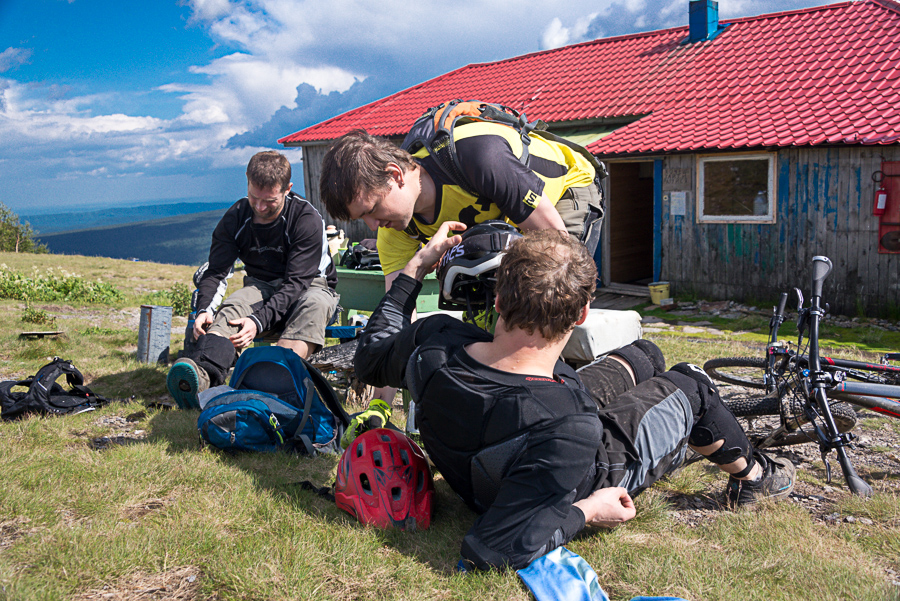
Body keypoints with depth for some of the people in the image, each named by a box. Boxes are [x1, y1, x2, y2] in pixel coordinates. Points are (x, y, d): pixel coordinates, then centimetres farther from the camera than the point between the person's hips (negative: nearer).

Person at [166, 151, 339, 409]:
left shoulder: (307, 220, -19)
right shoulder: (235, 217, -5)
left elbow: (296, 283, -25)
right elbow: (215, 271, -7)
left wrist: (259, 320, -38)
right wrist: (203, 310, -28)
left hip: (308, 285, -3)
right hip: (262, 287, 3)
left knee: (314, 304, -38)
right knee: (234, 305, -30)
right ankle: (203, 372, -59)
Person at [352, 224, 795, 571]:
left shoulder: (434, 341, -31)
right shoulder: (569, 432, -46)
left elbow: (371, 358, -8)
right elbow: (493, 548, -44)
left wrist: (414, 269, -4)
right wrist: (585, 512, -28)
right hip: (595, 475, -5)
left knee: (644, 353, 22)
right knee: (690, 383, 14)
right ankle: (751, 476, 46)